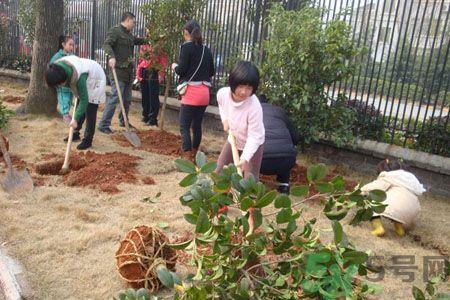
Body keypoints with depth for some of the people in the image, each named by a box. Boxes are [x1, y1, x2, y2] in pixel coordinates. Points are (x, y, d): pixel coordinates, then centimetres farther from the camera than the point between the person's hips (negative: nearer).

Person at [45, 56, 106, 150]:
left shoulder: (79, 77, -42)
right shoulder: (57, 67, -20)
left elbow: (84, 100, -35)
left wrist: (75, 119, -33)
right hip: (86, 81, 8)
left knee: (90, 112, -8)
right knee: (80, 107, 10)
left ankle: (87, 140, 0)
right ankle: (75, 132, 23)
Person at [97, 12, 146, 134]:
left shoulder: (129, 35, 20)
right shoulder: (115, 31, -6)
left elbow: (140, 41, 38)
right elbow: (106, 44, -20)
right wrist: (111, 56, -38)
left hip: (128, 72, 9)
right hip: (118, 72, -9)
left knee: (127, 99, 14)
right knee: (114, 98, -12)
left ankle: (123, 121, 31)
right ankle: (104, 125, -6)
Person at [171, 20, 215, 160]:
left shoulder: (186, 46, -5)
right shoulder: (206, 50, 12)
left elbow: (181, 70, -10)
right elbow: (211, 72, 17)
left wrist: (174, 67, 10)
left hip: (191, 91, -6)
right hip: (204, 92, 6)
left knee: (184, 126, -3)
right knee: (197, 125, 15)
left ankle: (187, 158, -11)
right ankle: (194, 155, 27)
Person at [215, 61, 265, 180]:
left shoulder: (254, 107, -37)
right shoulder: (222, 93, -22)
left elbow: (254, 136, -31)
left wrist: (245, 157, -39)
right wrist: (225, 119, -7)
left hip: (252, 145, -5)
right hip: (233, 139, 5)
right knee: (219, 169, 17)